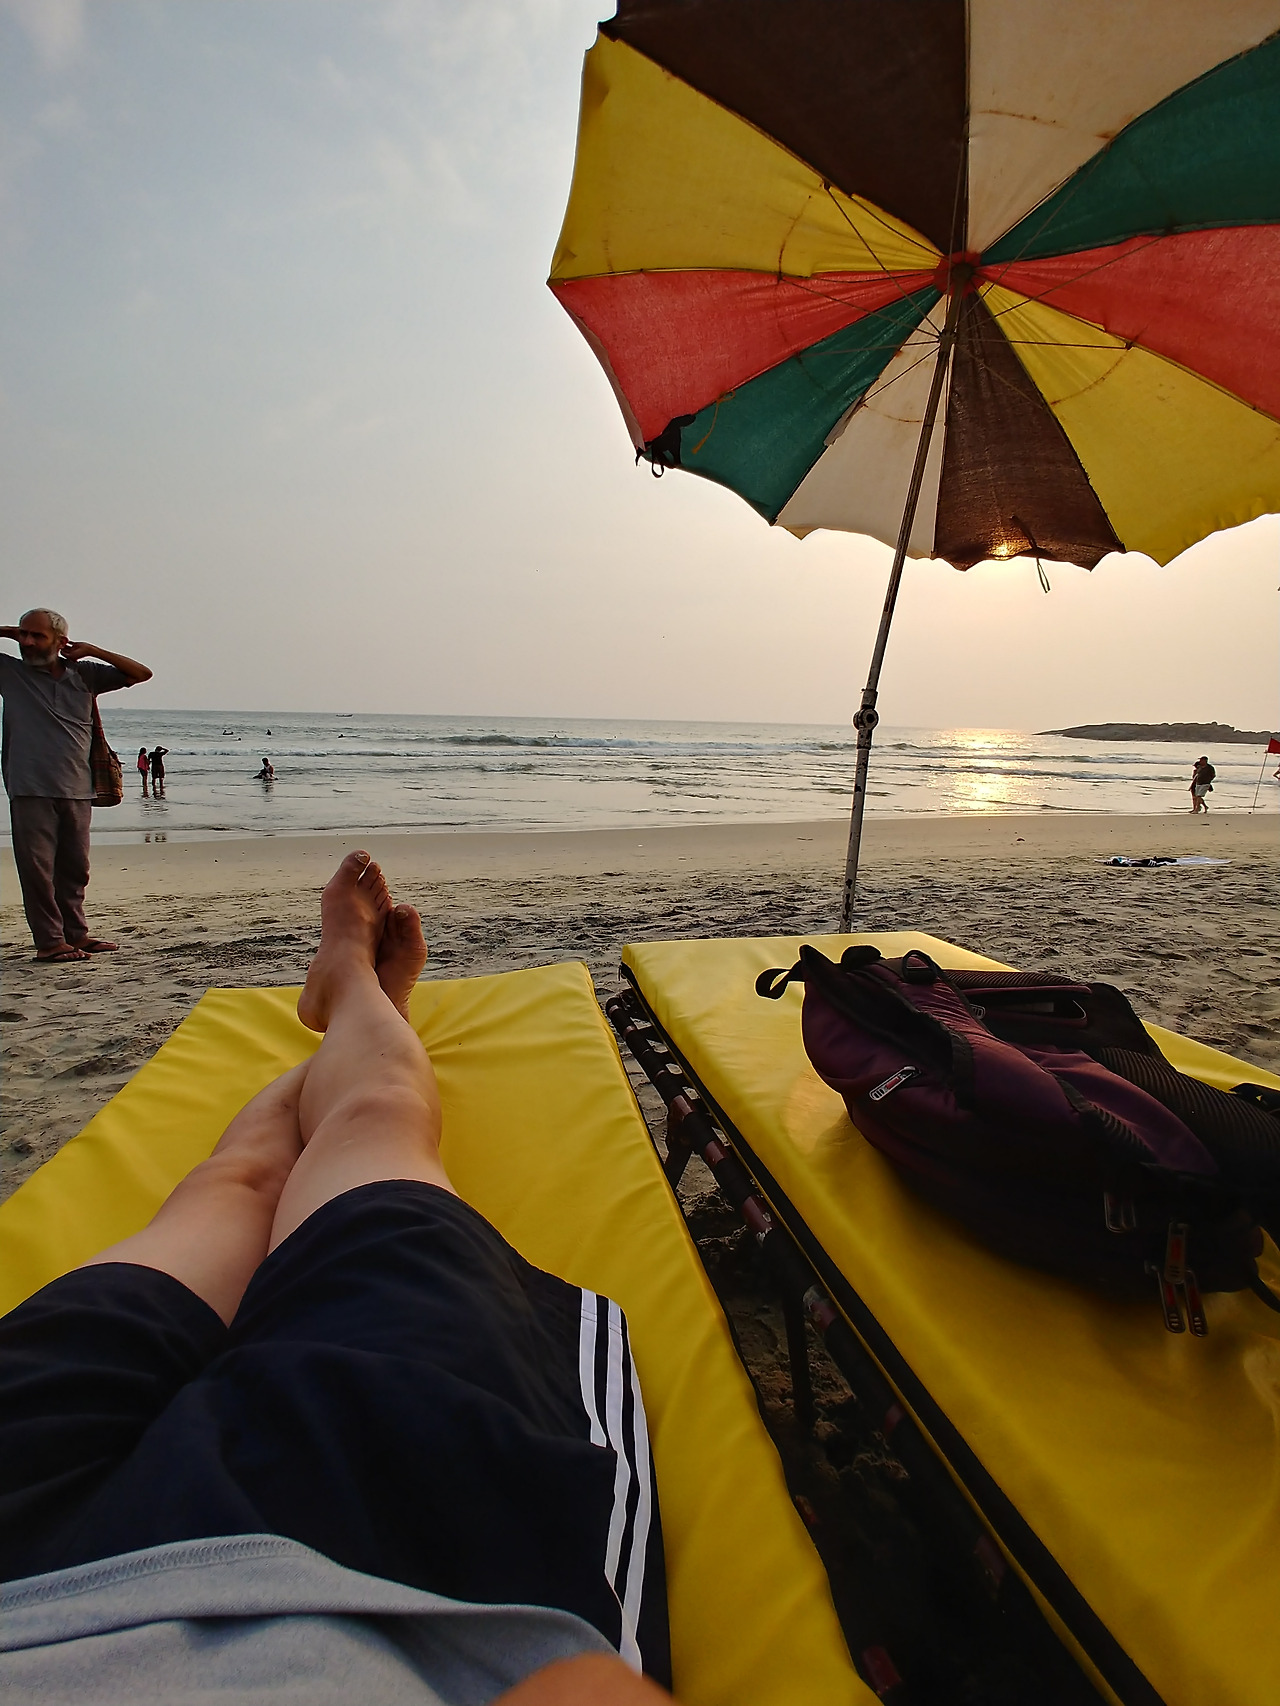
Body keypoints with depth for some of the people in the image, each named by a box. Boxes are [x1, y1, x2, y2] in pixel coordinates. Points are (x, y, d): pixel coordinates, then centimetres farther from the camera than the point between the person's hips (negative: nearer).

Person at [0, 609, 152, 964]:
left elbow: (141, 673, 10)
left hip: (77, 789, 3)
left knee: (74, 868, 10)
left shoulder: (84, 674, 11)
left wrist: (92, 650, 4)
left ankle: (75, 933, 19)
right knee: (37, 867, -3)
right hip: (30, 789, -2)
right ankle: (49, 941, 3)